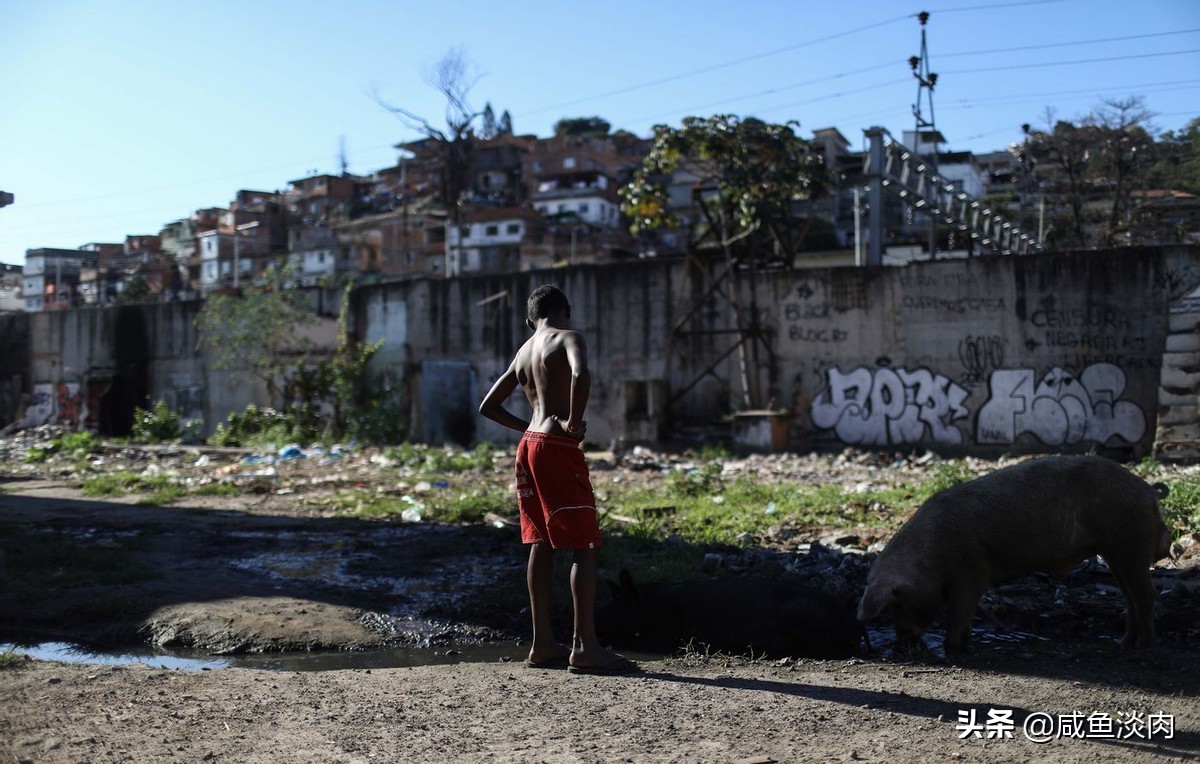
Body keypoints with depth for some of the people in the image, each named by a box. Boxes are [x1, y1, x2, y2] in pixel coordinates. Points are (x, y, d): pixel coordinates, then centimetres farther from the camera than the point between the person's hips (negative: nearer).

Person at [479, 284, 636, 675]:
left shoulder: (522, 353, 18)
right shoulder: (568, 338, -5)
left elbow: (488, 406, 23)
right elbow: (580, 375, -28)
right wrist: (574, 422, -17)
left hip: (529, 446, 8)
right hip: (559, 450, -8)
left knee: (541, 545, 11)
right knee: (585, 547, -5)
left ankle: (543, 643, 14)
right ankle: (585, 646, -7)